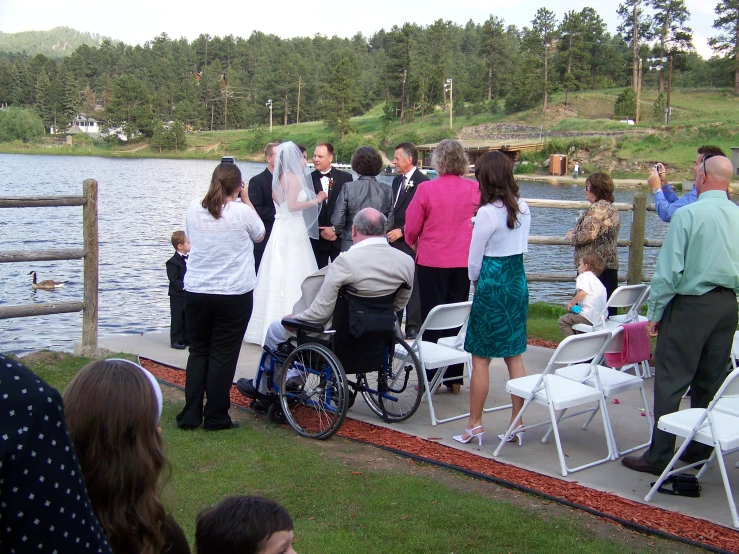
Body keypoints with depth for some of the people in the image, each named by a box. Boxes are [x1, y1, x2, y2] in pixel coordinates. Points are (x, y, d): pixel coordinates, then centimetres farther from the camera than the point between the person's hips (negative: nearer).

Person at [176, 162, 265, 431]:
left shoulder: (194, 209, -2)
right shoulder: (242, 212, -12)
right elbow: (260, 234, 7)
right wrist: (245, 199, 10)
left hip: (196, 293, 4)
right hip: (234, 295, -3)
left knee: (198, 351, 14)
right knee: (223, 354, 5)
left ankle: (190, 415, 15)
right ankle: (215, 417, 10)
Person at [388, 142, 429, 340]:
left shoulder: (422, 182, -11)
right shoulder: (397, 181, 17)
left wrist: (401, 231, -14)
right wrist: (389, 230, 11)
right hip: (394, 241, 8)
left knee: (413, 285, -2)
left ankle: (413, 327, 5)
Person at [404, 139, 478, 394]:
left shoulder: (426, 189, -13)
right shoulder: (475, 189, -5)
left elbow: (412, 226, -5)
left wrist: (414, 243, 16)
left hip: (432, 260, -3)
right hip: (464, 261, 3)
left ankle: (432, 378, 9)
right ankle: (454, 377, 16)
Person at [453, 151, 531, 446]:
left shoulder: (487, 213, -15)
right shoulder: (523, 209, 4)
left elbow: (475, 259, -8)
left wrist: (476, 282, 9)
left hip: (492, 283, -7)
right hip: (518, 280, 7)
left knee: (480, 357, 3)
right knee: (515, 355, 11)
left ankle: (475, 424, 10)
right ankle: (517, 423, 16)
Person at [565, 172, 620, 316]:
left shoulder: (597, 208, -13)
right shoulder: (611, 207, 18)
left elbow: (588, 235, -21)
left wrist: (571, 236, -2)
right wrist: (577, 232, 16)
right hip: (610, 265, 10)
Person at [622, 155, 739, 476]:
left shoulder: (688, 214, -14)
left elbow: (669, 269, -15)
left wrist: (655, 312, -6)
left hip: (690, 305, -6)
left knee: (670, 382, -1)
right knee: (710, 382, 15)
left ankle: (659, 456, 3)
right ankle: (700, 449, 25)